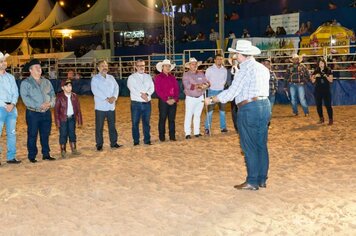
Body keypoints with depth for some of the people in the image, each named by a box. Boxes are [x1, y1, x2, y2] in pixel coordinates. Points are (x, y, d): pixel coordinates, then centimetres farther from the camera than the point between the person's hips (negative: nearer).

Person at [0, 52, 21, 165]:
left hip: (12, 108, 5)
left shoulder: (10, 77, 14)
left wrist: (12, 104, -6)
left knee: (12, 133, 7)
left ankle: (11, 157, 13)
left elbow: (15, 92, 10)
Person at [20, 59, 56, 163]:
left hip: (46, 112, 5)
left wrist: (50, 103, -12)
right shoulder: (25, 83, -3)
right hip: (33, 113, -4)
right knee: (32, 135, 1)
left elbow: (52, 94, 10)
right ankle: (32, 156, 9)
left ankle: (46, 154, 20)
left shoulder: (46, 82, 14)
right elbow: (25, 98, -13)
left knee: (45, 135, 11)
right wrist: (39, 106, -19)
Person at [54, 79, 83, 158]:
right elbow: (56, 110, -7)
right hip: (63, 118, -3)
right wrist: (57, 121, -11)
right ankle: (63, 151, 13)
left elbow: (78, 108, 5)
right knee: (63, 135, 3)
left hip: (72, 118, 3)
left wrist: (79, 119, 4)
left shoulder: (74, 96, 1)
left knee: (72, 134, 11)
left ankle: (74, 150, 23)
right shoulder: (60, 97, -10)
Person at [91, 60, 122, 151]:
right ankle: (99, 145, 8)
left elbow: (116, 87, 5)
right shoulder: (95, 78, -2)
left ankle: (114, 143, 18)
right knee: (99, 127, 1)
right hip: (100, 106, -4)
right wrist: (106, 98, -19)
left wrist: (114, 97, -14)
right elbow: (95, 90, -15)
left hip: (111, 106, 4)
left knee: (112, 126, 9)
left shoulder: (111, 78, 15)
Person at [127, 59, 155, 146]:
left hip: (147, 103, 3)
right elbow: (132, 89, -10)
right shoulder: (131, 77, 4)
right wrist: (141, 95, -20)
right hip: (136, 103, -2)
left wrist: (146, 94, -17)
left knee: (146, 122, 7)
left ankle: (147, 140, 14)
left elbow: (152, 88, 2)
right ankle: (136, 141, 8)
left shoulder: (148, 77, 14)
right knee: (135, 123, 0)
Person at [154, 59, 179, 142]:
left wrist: (174, 99, -7)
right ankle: (162, 137, 7)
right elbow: (158, 90, -8)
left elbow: (177, 89, 8)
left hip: (173, 101, 4)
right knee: (162, 119, 0)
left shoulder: (173, 77, 14)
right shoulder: (158, 77, 0)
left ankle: (172, 136, 12)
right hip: (163, 101, -4)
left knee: (172, 119, 6)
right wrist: (166, 99, -13)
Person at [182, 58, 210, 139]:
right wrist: (199, 86, -18)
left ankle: (197, 132, 15)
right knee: (189, 115, -4)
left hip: (200, 97, 4)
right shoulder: (186, 74, -5)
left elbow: (207, 83, 1)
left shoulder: (201, 74, 9)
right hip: (190, 98, -4)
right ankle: (187, 133, 0)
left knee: (197, 115, 9)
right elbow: (187, 86, -18)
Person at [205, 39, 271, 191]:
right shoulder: (263, 68, 13)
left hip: (249, 108, -8)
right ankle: (262, 179, 18)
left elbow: (231, 93, -15)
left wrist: (211, 100, -4)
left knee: (249, 147, 0)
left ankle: (252, 182, 5)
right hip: (265, 105, 8)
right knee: (261, 145, 12)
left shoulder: (245, 69, -12)